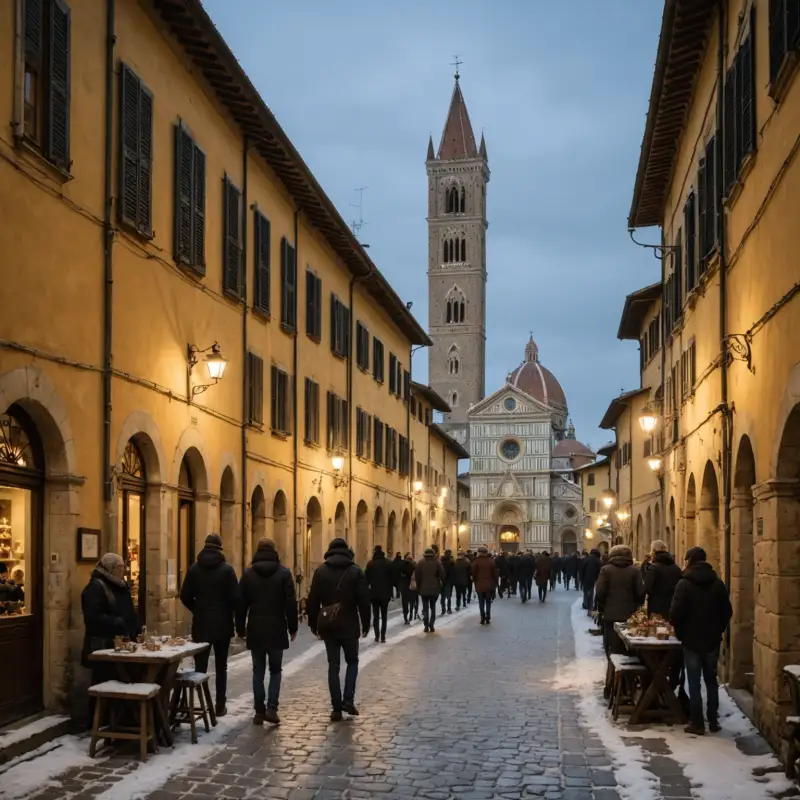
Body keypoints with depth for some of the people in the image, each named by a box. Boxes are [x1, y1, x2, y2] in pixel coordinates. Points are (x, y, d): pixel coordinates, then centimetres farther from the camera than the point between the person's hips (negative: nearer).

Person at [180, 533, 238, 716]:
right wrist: (232, 614, 9)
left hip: (201, 625, 2)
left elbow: (185, 596, 0)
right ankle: (220, 705, 8)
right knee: (221, 667, 7)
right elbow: (235, 597, -10)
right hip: (222, 624, -1)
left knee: (200, 666, 5)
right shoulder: (226, 569, -8)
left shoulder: (194, 569, 0)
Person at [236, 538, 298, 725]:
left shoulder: (248, 574, 1)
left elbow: (241, 604, 3)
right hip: (277, 629, -1)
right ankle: (271, 708, -5)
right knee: (275, 670, 9)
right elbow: (291, 603, -4)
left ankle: (259, 711, 6)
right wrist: (293, 627, 4)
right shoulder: (283, 573, -3)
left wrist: (240, 628, 11)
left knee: (258, 671, 8)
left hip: (255, 630, 1)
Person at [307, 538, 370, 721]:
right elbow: (364, 600, -4)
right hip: (349, 625, -1)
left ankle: (337, 708, 3)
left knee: (333, 666, 6)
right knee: (352, 661, 16)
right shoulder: (355, 571, -3)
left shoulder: (320, 571, 0)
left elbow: (313, 600, 0)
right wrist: (366, 623, 6)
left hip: (329, 626, 1)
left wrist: (313, 623, 10)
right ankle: (348, 699, 0)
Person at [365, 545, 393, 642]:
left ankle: (377, 636, 1)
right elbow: (392, 578, -2)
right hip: (385, 593, 0)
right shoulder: (388, 563, -3)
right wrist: (390, 591, 5)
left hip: (374, 593, 0)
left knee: (375, 615, 8)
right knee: (384, 616, 7)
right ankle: (383, 636, 1)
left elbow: (367, 579, -4)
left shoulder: (370, 564, -5)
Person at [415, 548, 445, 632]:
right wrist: (442, 584, 7)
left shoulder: (420, 562, -2)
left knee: (425, 608, 6)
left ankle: (426, 626, -2)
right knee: (433, 607, 11)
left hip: (424, 588, 0)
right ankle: (431, 626, 3)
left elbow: (417, 575, -2)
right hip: (435, 588, 0)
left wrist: (418, 587, 7)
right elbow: (442, 574, -6)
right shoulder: (437, 562, -3)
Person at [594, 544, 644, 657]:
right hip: (629, 615, 1)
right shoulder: (635, 570, -1)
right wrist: (636, 607, 11)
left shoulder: (606, 570, -3)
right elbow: (640, 593, -4)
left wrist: (602, 607, 7)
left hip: (611, 614, -1)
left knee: (612, 649, 3)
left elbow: (600, 592, -8)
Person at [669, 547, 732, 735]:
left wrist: (680, 633, 0)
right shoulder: (717, 583, 1)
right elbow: (727, 612, 4)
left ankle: (697, 724, 4)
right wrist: (718, 630, 15)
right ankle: (713, 722, 16)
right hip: (712, 640, 4)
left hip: (692, 641, -4)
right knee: (711, 681, 14)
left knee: (694, 683, 2)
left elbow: (675, 613, -16)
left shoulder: (684, 584, -12)